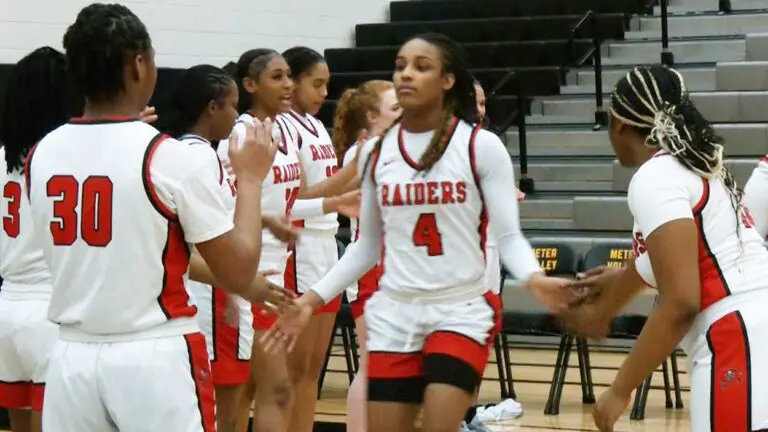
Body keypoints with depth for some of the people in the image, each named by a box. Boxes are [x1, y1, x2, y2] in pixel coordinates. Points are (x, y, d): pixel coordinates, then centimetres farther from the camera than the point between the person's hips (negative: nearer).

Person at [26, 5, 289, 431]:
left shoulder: (41, 156, 3)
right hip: (155, 358, -5)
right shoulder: (170, 157, -12)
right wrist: (250, 177, 5)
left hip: (72, 358, 5)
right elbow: (238, 275, -7)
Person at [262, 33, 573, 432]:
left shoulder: (481, 146, -4)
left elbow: (509, 236, -5)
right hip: (393, 315, 4)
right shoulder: (375, 151, 7)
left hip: (462, 312, -4)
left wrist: (535, 279, -26)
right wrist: (313, 299, 6)